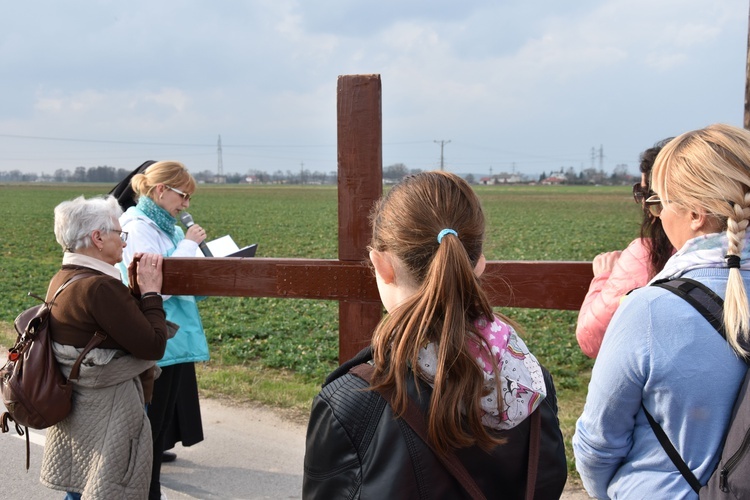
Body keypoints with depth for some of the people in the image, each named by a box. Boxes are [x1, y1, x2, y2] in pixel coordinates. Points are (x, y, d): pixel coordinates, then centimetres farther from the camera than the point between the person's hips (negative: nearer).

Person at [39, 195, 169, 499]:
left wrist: (136, 289, 1)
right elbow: (153, 347, -21)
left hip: (74, 411, 9)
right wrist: (150, 292, -12)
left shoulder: (62, 280, 5)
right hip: (108, 415, -9)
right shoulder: (100, 287, -25)